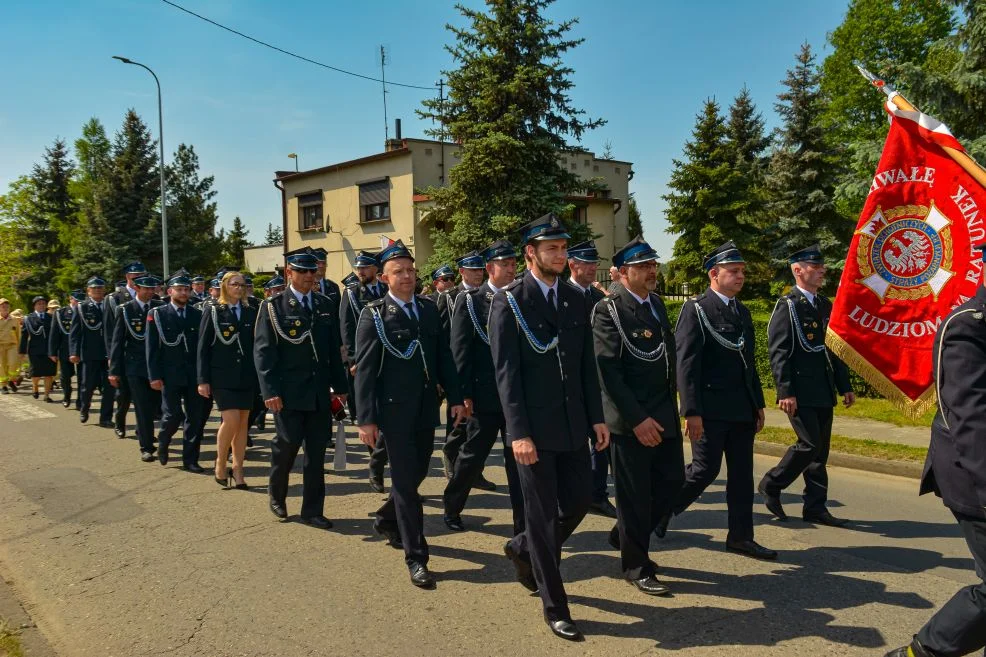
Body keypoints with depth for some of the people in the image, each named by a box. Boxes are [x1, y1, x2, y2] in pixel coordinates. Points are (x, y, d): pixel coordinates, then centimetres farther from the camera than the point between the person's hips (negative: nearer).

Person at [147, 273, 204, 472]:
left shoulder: (198, 315, 8)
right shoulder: (157, 314, 2)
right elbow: (152, 348, -1)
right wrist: (154, 376, -7)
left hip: (194, 375, 3)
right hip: (170, 375, -2)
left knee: (195, 417, 3)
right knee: (173, 415, -4)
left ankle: (190, 460, 14)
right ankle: (163, 444, 27)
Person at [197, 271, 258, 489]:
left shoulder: (250, 312, 10)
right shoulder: (212, 311, 1)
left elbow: (255, 345, 11)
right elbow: (203, 346, -1)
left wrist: (258, 374, 5)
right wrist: (203, 379, -6)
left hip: (246, 376, 4)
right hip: (222, 376, -3)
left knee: (242, 423, 4)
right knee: (231, 420, -12)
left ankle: (237, 471, 12)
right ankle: (220, 465, 9)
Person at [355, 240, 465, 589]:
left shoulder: (429, 308, 8)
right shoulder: (374, 314, -6)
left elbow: (443, 356, 10)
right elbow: (365, 370, -9)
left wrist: (455, 397, 4)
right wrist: (366, 419, -12)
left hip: (426, 406, 5)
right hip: (395, 408, -5)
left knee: (417, 472, 16)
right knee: (405, 479, -1)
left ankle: (387, 520, 43)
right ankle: (416, 557, 9)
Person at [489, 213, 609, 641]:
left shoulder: (576, 301, 8)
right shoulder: (508, 303, -9)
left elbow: (587, 365, 11)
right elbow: (506, 373, -13)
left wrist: (597, 417, 6)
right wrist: (518, 432, -18)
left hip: (573, 425, 6)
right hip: (535, 428, -6)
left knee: (578, 501, 11)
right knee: (544, 514, 4)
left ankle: (523, 549, 39)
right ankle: (555, 607, 19)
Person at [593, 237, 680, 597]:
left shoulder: (657, 304, 11)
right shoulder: (608, 310, -12)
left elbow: (669, 356, 14)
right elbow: (607, 371, -18)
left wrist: (672, 407, 9)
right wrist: (637, 419, -20)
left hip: (664, 414, 7)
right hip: (630, 419, -7)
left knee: (671, 480, 13)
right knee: (635, 494, 4)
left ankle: (626, 536, 35)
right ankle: (636, 566, 22)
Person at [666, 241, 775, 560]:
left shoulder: (742, 312, 15)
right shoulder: (695, 309, -9)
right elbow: (686, 364, -14)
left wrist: (758, 404, 16)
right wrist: (691, 411, -19)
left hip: (742, 410, 7)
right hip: (711, 410, -7)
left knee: (742, 473, 10)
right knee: (705, 469, -4)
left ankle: (740, 536, 20)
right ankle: (662, 510, 19)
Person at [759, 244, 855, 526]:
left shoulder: (825, 305, 16)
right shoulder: (787, 306, -8)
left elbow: (835, 349, 19)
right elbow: (778, 352, -14)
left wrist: (845, 386, 15)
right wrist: (785, 392, -20)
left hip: (824, 392, 8)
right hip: (800, 392, -7)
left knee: (820, 450, 9)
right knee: (809, 444, -10)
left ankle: (815, 507, 18)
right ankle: (771, 484, 10)